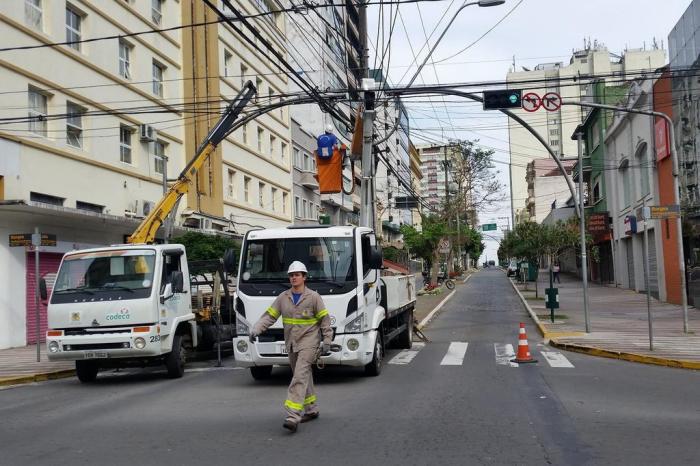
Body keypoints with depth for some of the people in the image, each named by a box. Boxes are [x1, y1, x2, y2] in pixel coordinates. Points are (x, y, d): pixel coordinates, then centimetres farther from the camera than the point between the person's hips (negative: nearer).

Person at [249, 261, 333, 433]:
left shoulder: (313, 297, -6)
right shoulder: (283, 297, 5)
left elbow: (325, 320, -2)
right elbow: (269, 316, 3)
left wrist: (327, 341, -7)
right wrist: (256, 329, -12)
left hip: (309, 342, -5)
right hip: (291, 343, 5)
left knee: (300, 376, -16)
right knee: (304, 377, 15)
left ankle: (293, 417, -22)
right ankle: (311, 410, 30)